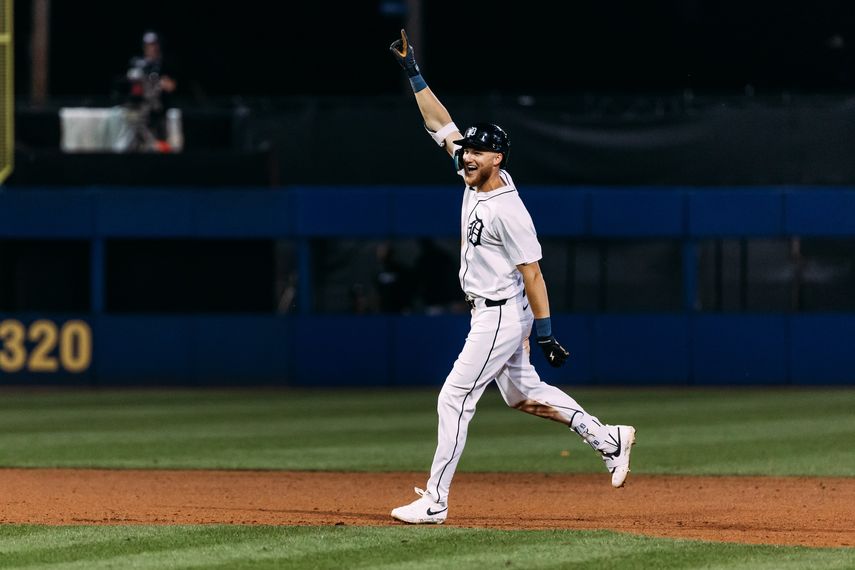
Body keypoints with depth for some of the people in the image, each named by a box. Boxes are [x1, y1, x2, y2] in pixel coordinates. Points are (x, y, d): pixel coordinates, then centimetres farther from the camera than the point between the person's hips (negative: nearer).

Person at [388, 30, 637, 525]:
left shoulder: (508, 210, -22)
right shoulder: (478, 180, 2)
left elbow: (532, 275, -20)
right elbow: (440, 124, 8)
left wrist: (546, 334, -20)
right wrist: (413, 72, 4)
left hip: (502, 316, -10)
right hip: (489, 313, 10)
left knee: (455, 399, -8)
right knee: (522, 394, 19)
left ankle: (434, 502, -5)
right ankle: (608, 438, 24)